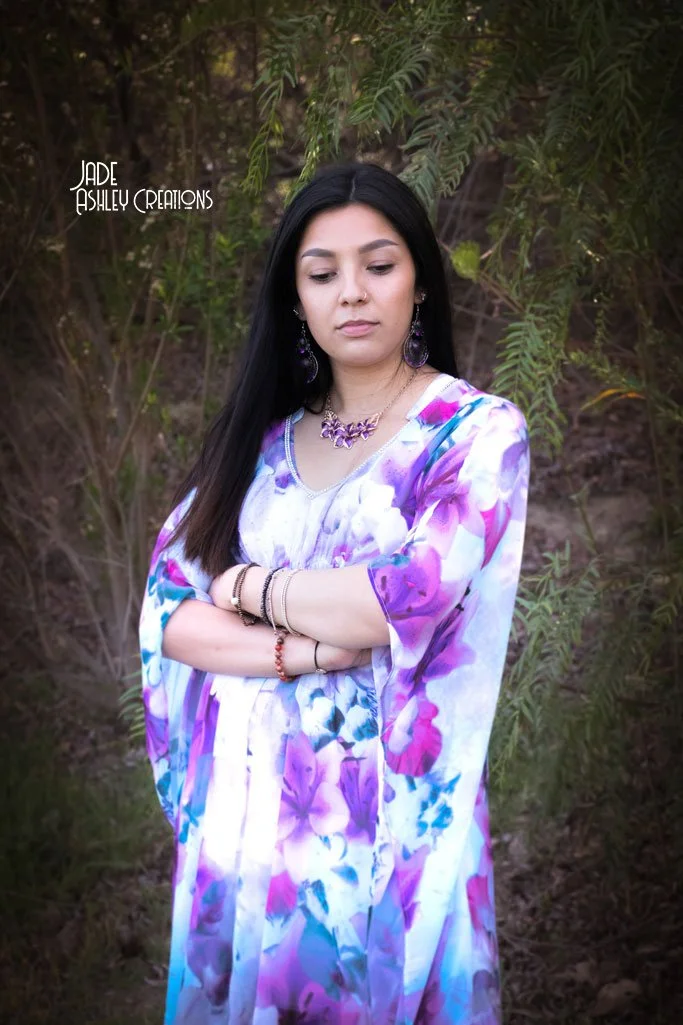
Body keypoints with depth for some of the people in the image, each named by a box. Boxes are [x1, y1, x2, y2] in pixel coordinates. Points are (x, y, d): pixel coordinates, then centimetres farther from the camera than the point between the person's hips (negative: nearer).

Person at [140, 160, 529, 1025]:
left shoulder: (478, 430, -6)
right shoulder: (258, 440, 8)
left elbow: (411, 600, -20)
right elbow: (166, 612, 0)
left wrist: (247, 586, -5)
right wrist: (307, 649, -16)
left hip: (385, 817, -4)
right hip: (241, 811, 5)